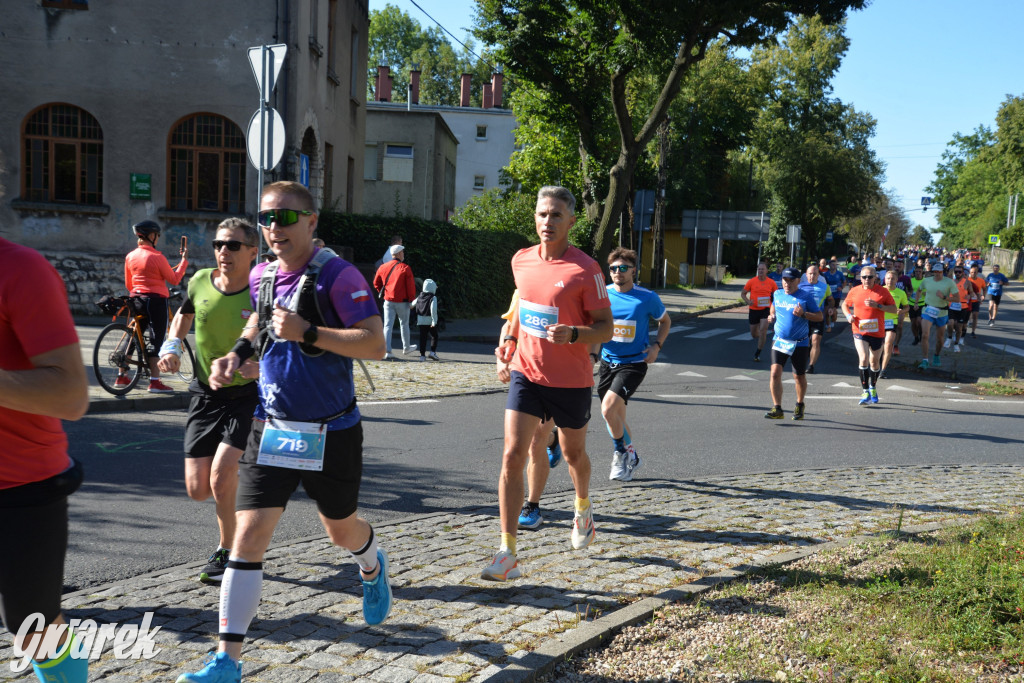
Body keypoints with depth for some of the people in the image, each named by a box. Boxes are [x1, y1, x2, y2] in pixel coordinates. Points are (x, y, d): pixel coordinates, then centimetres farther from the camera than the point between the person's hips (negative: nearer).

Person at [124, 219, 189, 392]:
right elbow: (174, 279, -7)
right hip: (156, 300, -7)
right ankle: (154, 382, -5)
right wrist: (184, 259, 1)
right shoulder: (157, 257, -13)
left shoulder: (130, 256, 6)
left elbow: (128, 284, 14)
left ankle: (121, 377, 20)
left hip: (136, 300, 7)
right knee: (156, 340, -3)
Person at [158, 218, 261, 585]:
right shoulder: (200, 281, -4)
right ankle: (235, 475, 37)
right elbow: (183, 315, 18)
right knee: (198, 490, 0)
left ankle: (227, 551, 4)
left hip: (246, 394, -4)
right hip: (205, 394, 4)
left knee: (221, 475, -20)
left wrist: (259, 366, -30)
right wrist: (171, 345, 0)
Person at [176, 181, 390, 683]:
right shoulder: (261, 276, 5)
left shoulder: (337, 274, -14)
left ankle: (372, 568, 54)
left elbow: (375, 344, -21)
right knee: (248, 536, -5)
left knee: (341, 530, 17)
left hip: (331, 433, -4)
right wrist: (236, 354, 7)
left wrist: (307, 333, -29)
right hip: (270, 429, 4)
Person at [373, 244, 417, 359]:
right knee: (404, 324, 15)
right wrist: (411, 299, 0)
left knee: (388, 326, 1)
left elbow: (376, 283, 13)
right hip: (402, 302, -3)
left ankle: (386, 351, -9)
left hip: (388, 301, 3)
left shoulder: (383, 267, 4)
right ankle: (406, 347, 31)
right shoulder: (405, 268, -9)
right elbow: (411, 285, -11)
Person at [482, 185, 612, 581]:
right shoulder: (520, 260, 2)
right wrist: (511, 339, 7)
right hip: (526, 374, 3)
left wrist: (572, 334, -30)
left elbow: (605, 328, -11)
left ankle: (583, 509, 52)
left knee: (573, 453, 18)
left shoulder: (585, 269, -14)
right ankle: (507, 554, -6)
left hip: (571, 381, -3)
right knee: (512, 456, -10)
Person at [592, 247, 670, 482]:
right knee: (617, 419, 13)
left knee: (608, 407, -22)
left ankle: (621, 453, 2)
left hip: (634, 363, -4)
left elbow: (665, 321, 10)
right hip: (607, 362, 4)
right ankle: (631, 458, 36)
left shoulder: (647, 298, -7)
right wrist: (592, 354, -10)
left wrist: (656, 345, -5)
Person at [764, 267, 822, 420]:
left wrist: (803, 314, -21)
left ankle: (800, 405, 34)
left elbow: (820, 317, -6)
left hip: (800, 343, -2)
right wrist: (771, 317, 5)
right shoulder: (777, 295, 5)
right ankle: (777, 409, -13)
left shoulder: (806, 296, -6)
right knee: (775, 372, -15)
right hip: (780, 341, 2)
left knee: (799, 376, 10)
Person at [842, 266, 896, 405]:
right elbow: (845, 304, 18)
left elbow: (894, 309, -3)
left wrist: (878, 305, -18)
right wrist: (848, 315, -2)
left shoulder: (882, 291, -2)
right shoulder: (854, 291, 2)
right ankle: (866, 392, -12)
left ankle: (873, 387, 37)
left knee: (875, 362, 12)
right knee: (863, 359, -17)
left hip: (877, 332, 1)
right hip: (860, 331, 0)